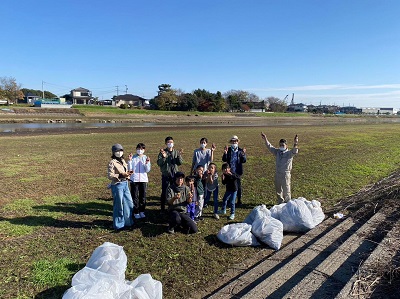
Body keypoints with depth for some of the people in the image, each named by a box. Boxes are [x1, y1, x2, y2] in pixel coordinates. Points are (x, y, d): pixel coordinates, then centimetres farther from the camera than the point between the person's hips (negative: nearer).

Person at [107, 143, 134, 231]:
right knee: (119, 206, 3)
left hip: (125, 184, 8)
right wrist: (121, 175, -27)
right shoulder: (112, 163, -13)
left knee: (129, 203, 15)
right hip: (117, 185, -8)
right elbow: (110, 175, -17)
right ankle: (118, 225, 19)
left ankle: (128, 222, 31)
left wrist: (128, 173, -2)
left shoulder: (123, 161, 11)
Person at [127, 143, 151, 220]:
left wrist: (147, 163, -18)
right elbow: (129, 169, -5)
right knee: (135, 197, 3)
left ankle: (142, 211, 22)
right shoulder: (133, 158, -1)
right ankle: (136, 212, 13)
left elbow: (147, 170, -3)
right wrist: (129, 160, -14)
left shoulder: (146, 158, 3)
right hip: (134, 180, -1)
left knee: (143, 196, 8)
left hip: (143, 180, 2)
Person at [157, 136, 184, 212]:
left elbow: (180, 162, -1)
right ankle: (163, 208, 17)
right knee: (164, 192, 4)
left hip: (175, 174, 2)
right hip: (165, 175, -2)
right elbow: (159, 163, -9)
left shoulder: (176, 152, 5)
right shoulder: (162, 152, -2)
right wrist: (163, 157, -24)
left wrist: (179, 156, -17)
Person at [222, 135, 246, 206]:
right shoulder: (228, 150, 1)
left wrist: (243, 154, -24)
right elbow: (224, 160, -6)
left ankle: (239, 200, 22)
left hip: (238, 171, 0)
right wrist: (225, 153, -22)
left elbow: (244, 161, -6)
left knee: (238, 186, 9)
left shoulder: (241, 150, 0)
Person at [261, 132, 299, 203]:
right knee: (278, 189, 16)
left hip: (285, 174, -5)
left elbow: (294, 151, -27)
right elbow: (270, 147, 4)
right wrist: (265, 140, -9)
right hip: (277, 173, 5)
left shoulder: (289, 153, -8)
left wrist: (295, 144, -46)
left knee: (286, 190, 4)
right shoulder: (277, 152, 6)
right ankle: (280, 202, 33)